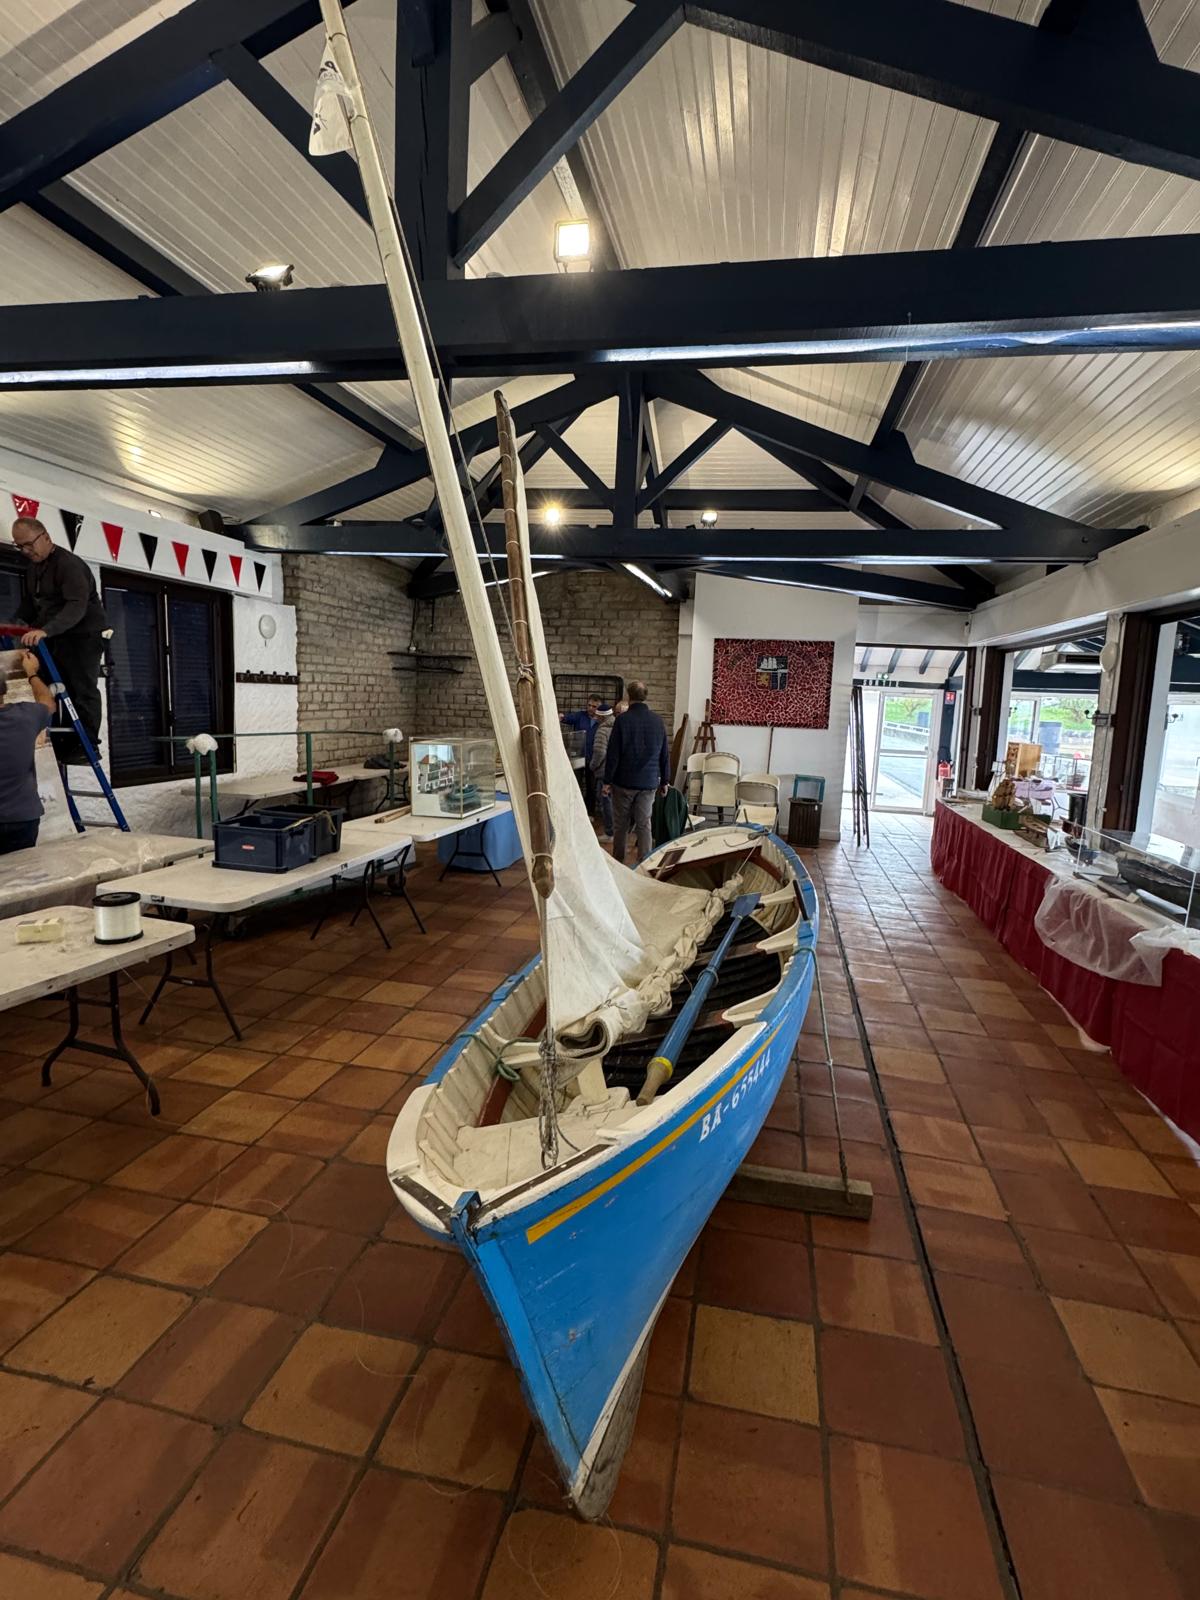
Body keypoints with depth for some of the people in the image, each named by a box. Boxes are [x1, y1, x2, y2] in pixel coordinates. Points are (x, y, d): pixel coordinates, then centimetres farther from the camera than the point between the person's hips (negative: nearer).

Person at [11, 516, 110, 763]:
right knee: (60, 689, 7)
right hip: (57, 636, 9)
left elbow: (77, 606, -32)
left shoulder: (69, 564, -19)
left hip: (86, 634, -9)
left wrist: (45, 630, -41)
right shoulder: (32, 566, 11)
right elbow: (29, 602, 21)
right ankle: (68, 742, 12)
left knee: (83, 689, -9)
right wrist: (23, 623, 3)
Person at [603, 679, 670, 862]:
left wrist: (607, 781, -3)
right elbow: (665, 754, 8)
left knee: (620, 825, 9)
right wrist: (664, 781, 16)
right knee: (644, 825, 6)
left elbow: (613, 754, -10)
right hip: (649, 783, 3)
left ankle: (618, 863, 18)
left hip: (624, 782, -3)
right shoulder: (658, 721, 3)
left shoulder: (622, 720, -10)